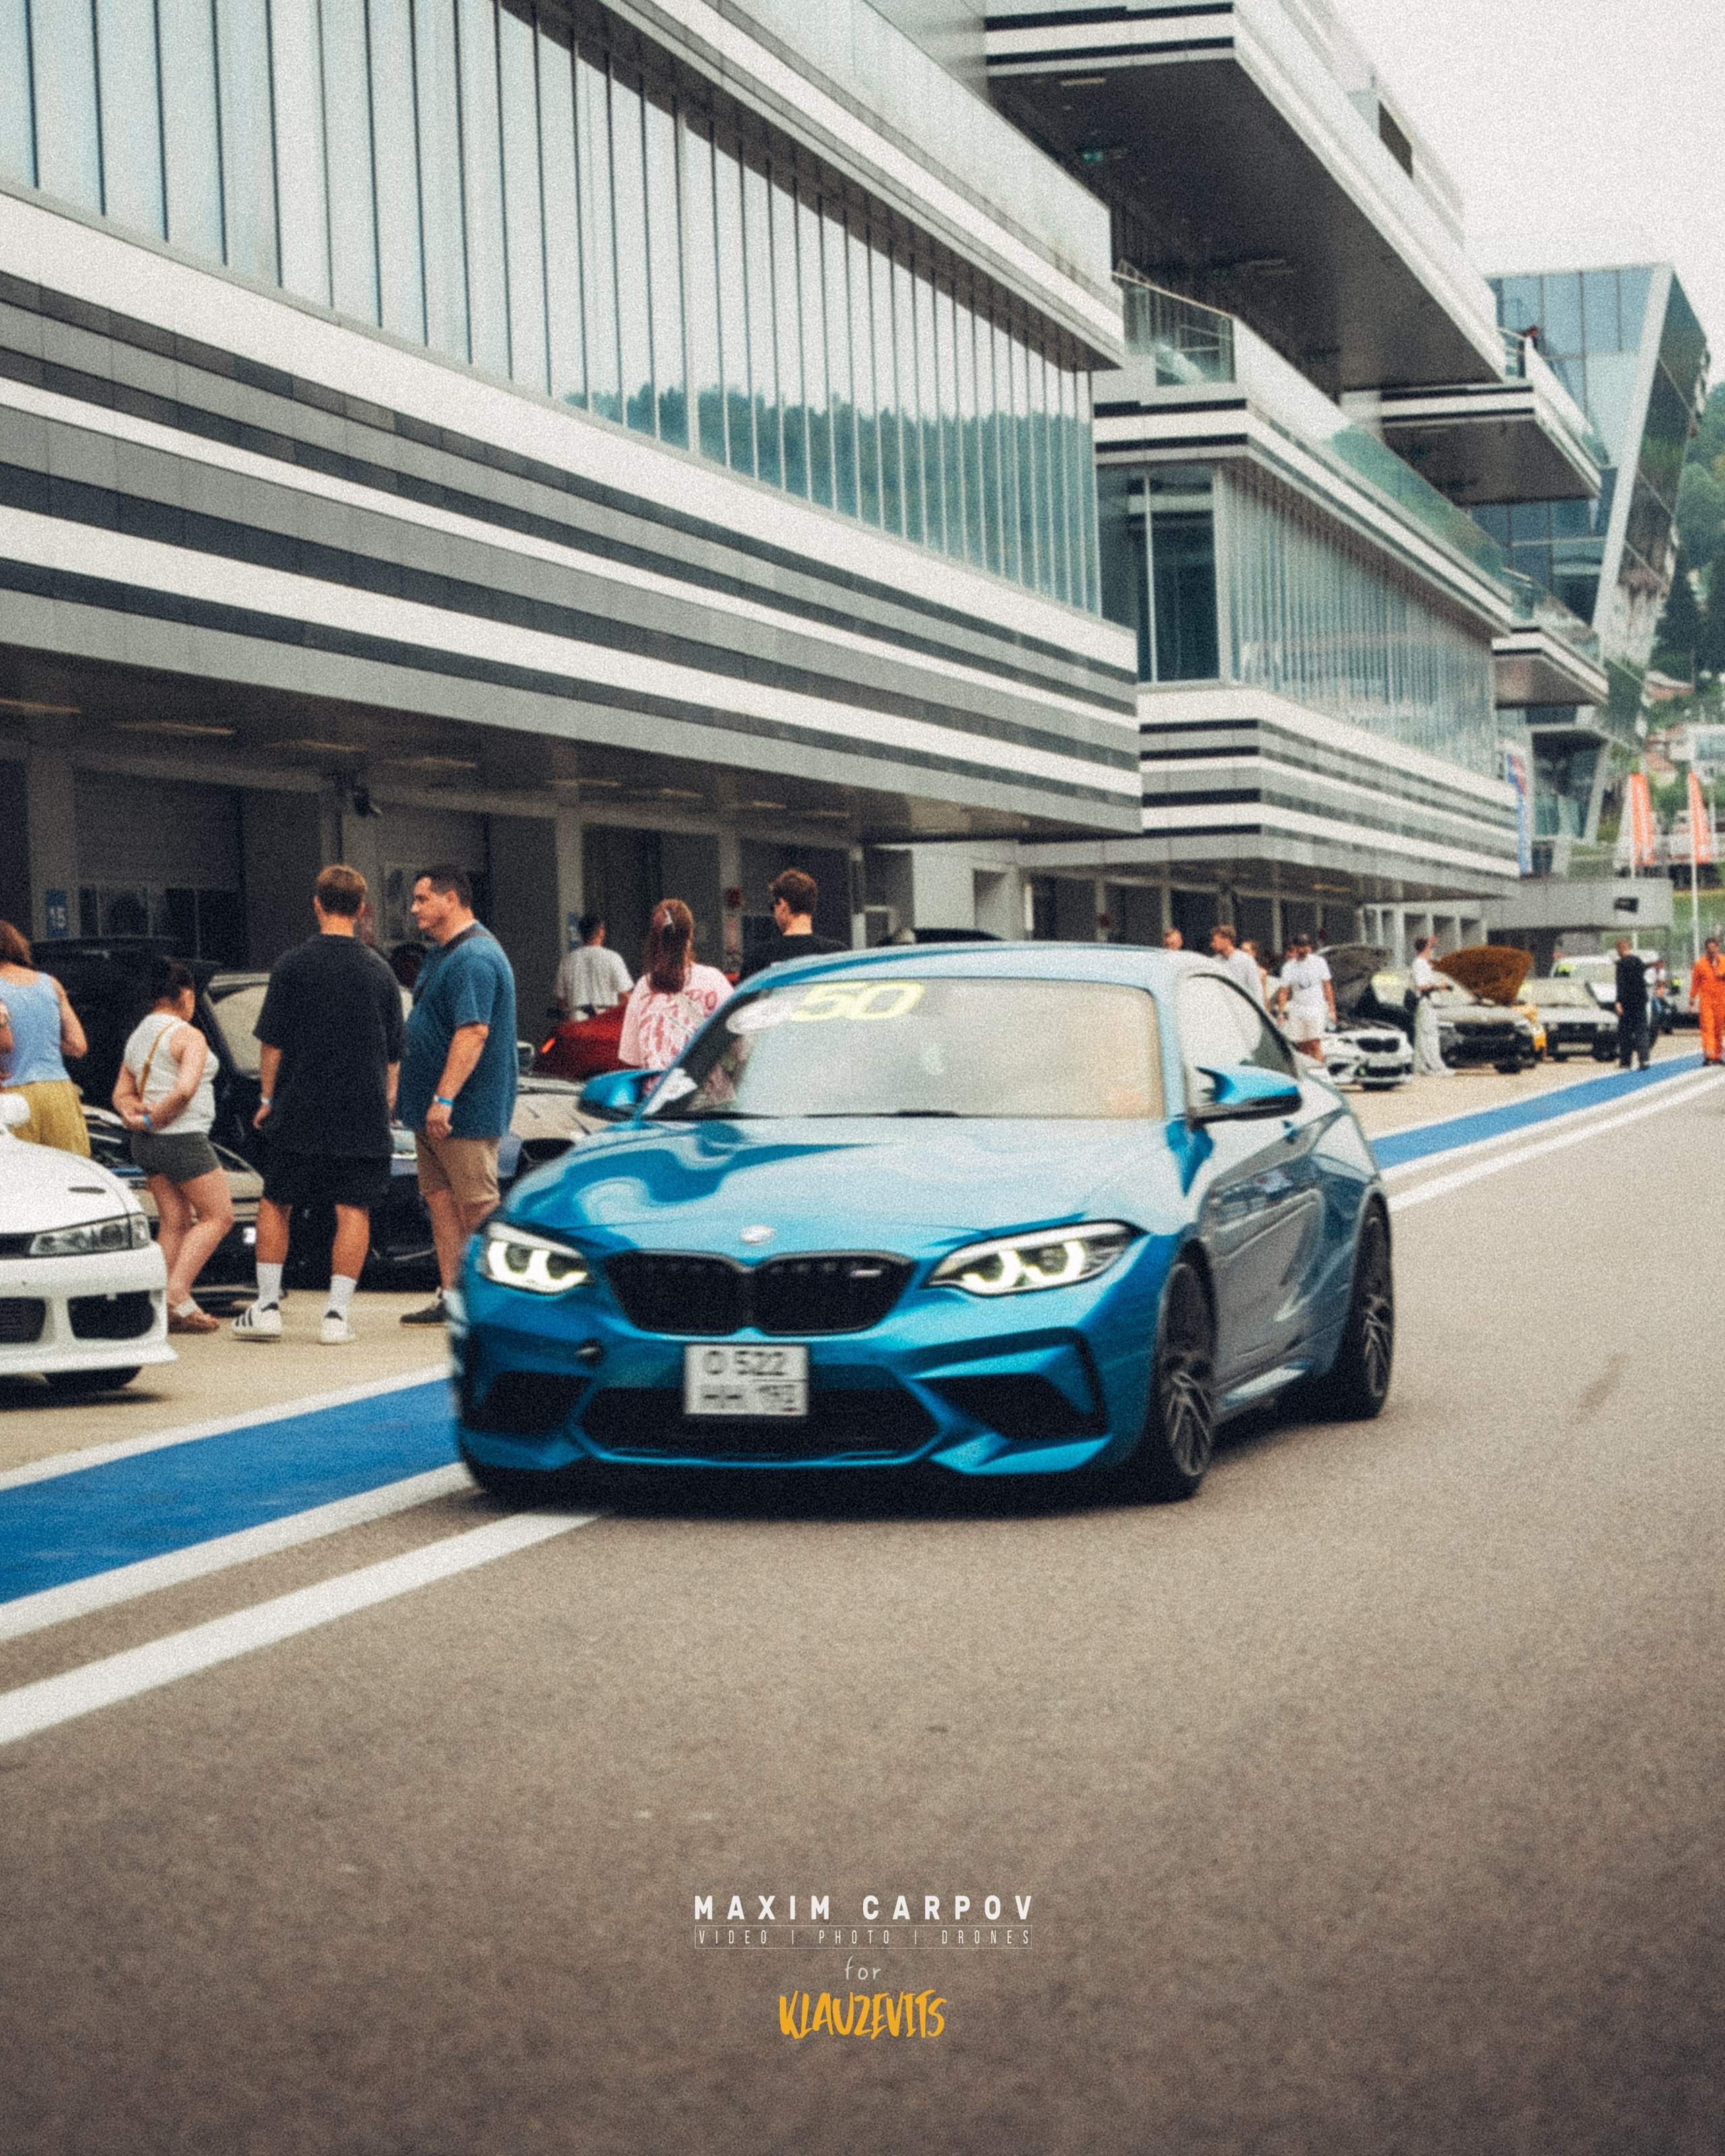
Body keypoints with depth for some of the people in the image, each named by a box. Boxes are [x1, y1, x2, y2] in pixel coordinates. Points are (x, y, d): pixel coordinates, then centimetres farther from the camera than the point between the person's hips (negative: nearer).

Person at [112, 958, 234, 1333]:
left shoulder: (138, 1037, 14)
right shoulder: (188, 1036, -13)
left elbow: (121, 1093, 15)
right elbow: (185, 1090, -25)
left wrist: (134, 1113, -4)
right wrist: (156, 1120, -12)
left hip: (147, 1146, 8)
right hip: (184, 1139, -8)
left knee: (175, 1223, 10)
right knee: (218, 1216, 2)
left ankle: (171, 1308, 4)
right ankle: (177, 1294, -10)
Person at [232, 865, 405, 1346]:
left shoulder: (293, 965, -5)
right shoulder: (380, 971, 4)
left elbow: (272, 1041, -3)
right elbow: (394, 1054, 10)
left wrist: (267, 1098, 8)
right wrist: (385, 1104, 21)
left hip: (299, 1109, -1)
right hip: (363, 1113, 1)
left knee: (275, 1203, 11)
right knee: (353, 1210, 3)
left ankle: (267, 1307, 10)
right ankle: (337, 1314, 0)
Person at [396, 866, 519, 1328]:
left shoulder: (474, 957, -17)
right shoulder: (443, 954, 17)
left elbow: (474, 1032, -25)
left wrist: (444, 1098, -28)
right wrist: (413, 1096, 22)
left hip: (466, 1110, -10)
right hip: (432, 1109, 10)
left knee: (477, 1204, -6)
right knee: (440, 1198, 11)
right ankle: (451, 1295, 15)